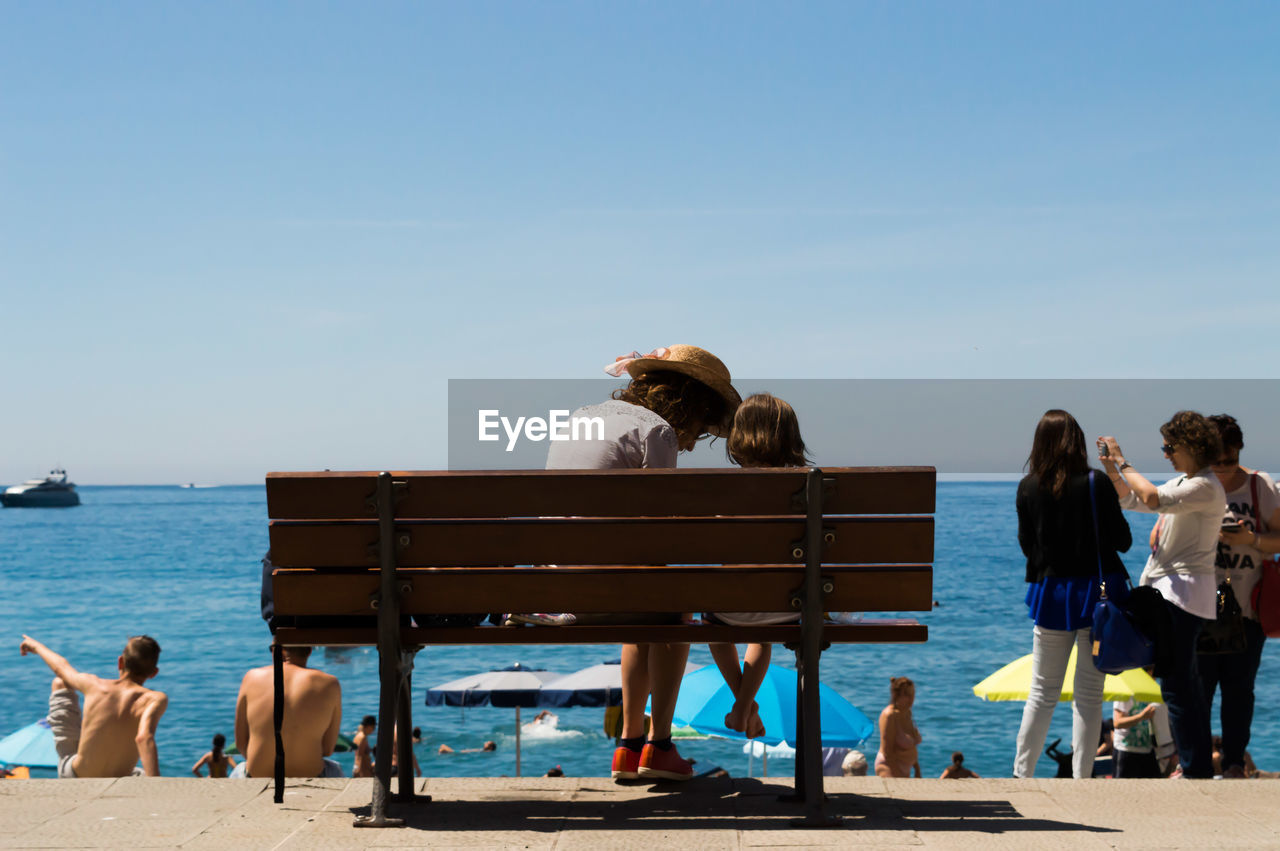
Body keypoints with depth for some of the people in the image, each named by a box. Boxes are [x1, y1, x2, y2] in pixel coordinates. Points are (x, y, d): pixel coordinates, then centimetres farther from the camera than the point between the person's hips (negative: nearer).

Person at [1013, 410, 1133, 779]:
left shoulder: (1028, 487, -2)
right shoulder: (1096, 483, -9)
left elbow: (1026, 545, 6)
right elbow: (1123, 541, -5)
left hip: (1049, 595, 2)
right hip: (1096, 594, -2)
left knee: (1042, 693, 12)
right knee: (1089, 695, 4)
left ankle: (1021, 774, 12)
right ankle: (1081, 779, 3)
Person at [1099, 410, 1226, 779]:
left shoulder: (1205, 487, -14)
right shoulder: (1182, 483, 18)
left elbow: (1152, 497, -28)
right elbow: (1129, 499, 26)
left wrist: (1122, 461, -16)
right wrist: (1111, 467, 10)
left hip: (1183, 592, -10)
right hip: (1167, 589, 10)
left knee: (1175, 683, -11)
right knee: (1185, 682, 13)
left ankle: (1194, 769, -9)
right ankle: (1199, 765, 18)